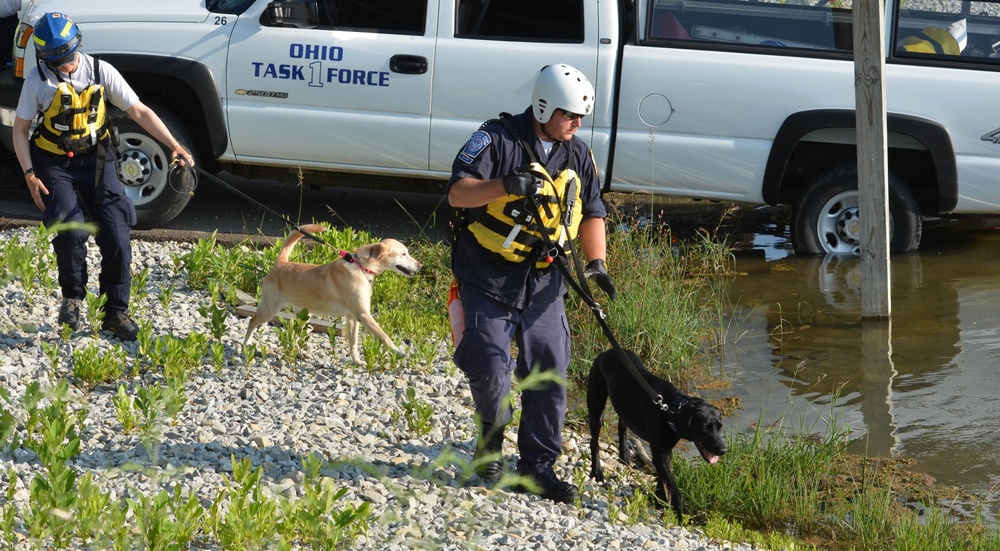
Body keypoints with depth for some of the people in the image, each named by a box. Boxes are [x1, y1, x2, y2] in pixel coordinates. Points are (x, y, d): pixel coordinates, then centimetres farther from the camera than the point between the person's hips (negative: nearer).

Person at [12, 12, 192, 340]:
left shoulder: (101, 72, -8)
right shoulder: (37, 80, -9)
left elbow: (139, 112, -7)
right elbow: (20, 129, -1)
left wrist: (173, 145, -16)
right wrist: (29, 174, -12)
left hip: (95, 161, 2)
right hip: (54, 165, -2)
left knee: (117, 236, -7)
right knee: (70, 232, -21)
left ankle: (115, 312, 6)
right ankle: (72, 297, 5)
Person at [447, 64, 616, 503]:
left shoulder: (578, 155, 9)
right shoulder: (497, 139, -8)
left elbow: (591, 213, 18)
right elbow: (457, 192, -17)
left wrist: (596, 262, 2)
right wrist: (505, 185, -34)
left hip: (543, 285, 5)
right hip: (487, 280, -5)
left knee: (548, 375, 1)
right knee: (488, 365, -11)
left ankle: (537, 468, 10)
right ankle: (492, 430, 19)